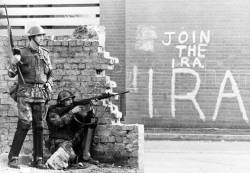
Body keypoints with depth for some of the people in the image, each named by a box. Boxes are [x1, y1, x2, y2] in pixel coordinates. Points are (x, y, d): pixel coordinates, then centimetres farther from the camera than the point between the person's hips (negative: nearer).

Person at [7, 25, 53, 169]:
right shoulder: (21, 53, 0)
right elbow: (11, 74, -1)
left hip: (41, 94, 4)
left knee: (39, 126, 4)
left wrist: (49, 84, 0)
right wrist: (14, 62, -20)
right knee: (24, 124, -12)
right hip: (25, 93, -4)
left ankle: (38, 160, 9)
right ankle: (13, 158, -5)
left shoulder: (45, 54, 11)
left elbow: (50, 73, 19)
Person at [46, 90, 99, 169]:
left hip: (73, 141, 7)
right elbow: (59, 123, -25)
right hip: (59, 142, -7)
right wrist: (71, 112, -27)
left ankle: (85, 156, -9)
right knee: (71, 157, -40)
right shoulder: (53, 111, -5)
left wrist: (90, 112, -19)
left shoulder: (72, 109, 8)